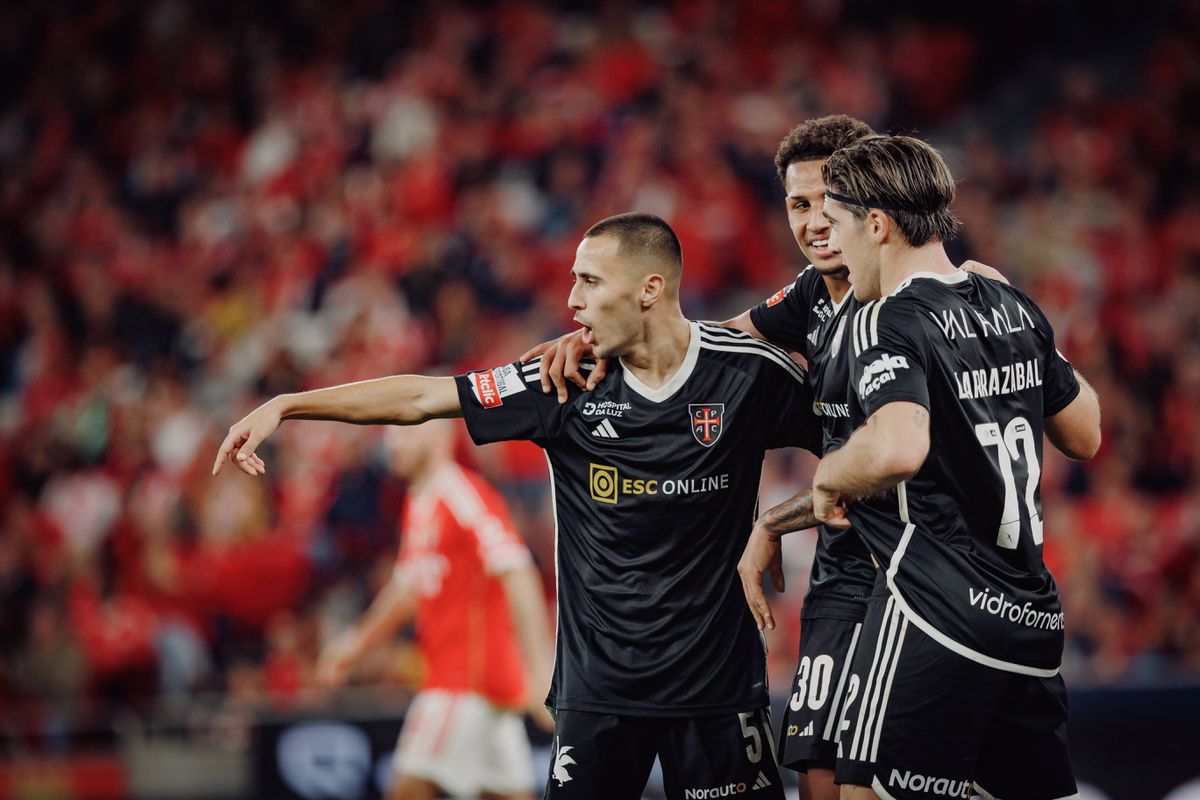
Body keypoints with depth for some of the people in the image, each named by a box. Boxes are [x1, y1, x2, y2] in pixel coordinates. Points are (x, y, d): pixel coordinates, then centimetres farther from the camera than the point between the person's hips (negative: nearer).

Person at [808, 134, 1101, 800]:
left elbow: (898, 449, -28)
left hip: (936, 613, -8)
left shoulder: (889, 322, -10)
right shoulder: (1016, 310, 13)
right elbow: (1084, 437, 24)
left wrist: (828, 476, -9)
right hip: (1034, 616, 8)